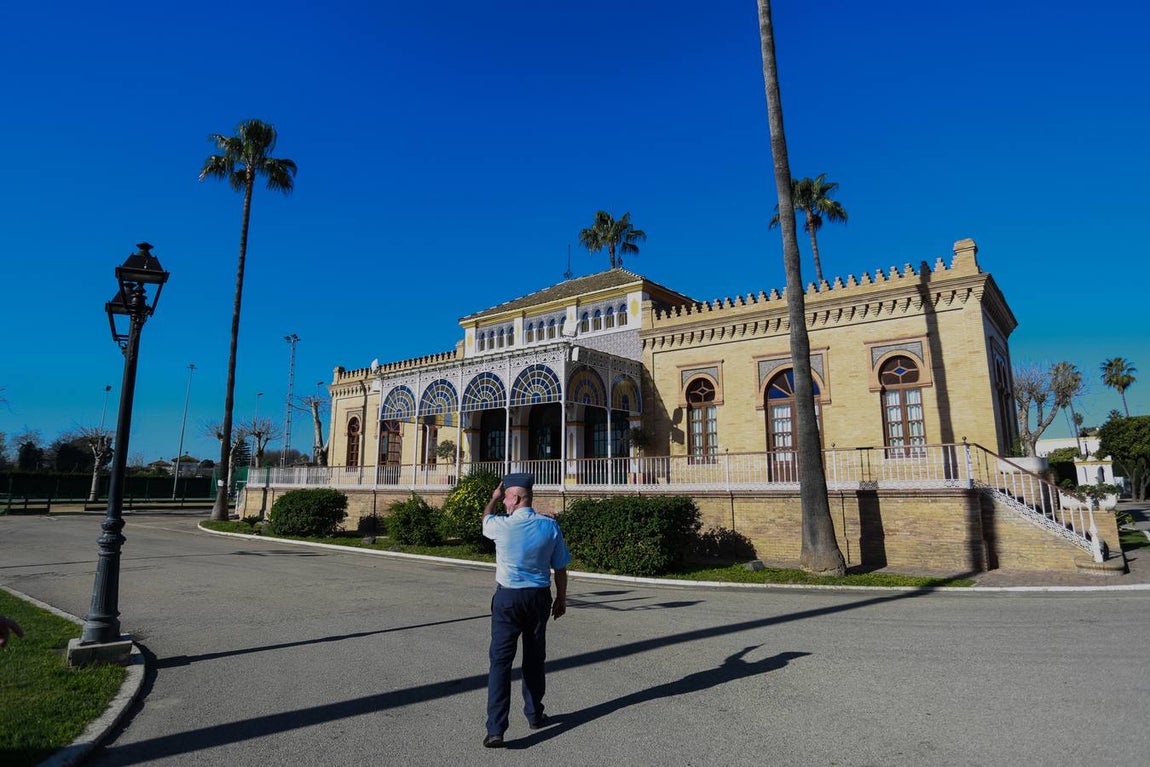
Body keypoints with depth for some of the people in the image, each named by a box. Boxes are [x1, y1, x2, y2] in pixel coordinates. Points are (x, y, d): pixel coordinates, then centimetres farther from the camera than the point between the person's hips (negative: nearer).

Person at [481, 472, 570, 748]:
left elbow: (485, 518, 14)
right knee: (534, 659, 18)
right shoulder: (550, 526, -8)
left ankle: (496, 729, -3)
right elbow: (560, 568, 0)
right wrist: (561, 600, 13)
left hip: (507, 598, -3)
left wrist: (494, 498, 31)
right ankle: (534, 715, 34)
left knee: (500, 660, 1)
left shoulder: (502, 526, -13)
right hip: (539, 598, 3)